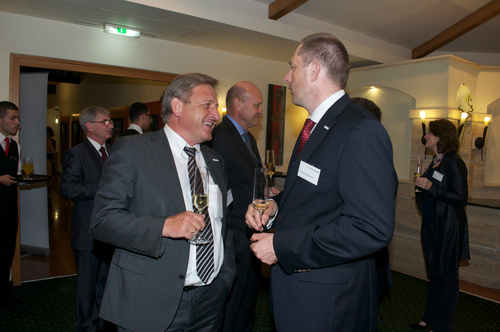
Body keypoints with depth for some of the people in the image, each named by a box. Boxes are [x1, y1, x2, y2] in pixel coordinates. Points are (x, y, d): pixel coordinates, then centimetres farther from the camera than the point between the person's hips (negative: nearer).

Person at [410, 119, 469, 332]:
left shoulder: (453, 163, -14)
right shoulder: (435, 162, 11)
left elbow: (461, 198, -19)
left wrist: (431, 187, -23)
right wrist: (422, 187, 5)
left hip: (448, 228, -8)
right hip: (431, 225, 9)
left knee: (446, 276, 3)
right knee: (434, 273, 17)